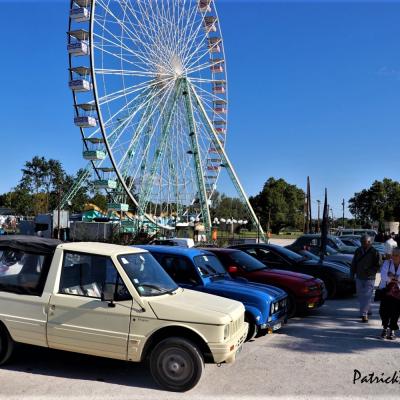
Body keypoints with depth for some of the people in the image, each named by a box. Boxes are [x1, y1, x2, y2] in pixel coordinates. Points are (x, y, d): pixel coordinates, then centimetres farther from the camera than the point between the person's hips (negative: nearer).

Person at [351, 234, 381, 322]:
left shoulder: (374, 252, -7)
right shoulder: (358, 251, 7)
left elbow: (378, 266, -5)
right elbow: (354, 263, 15)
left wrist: (369, 271, -15)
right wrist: (353, 273, 8)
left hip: (369, 278, -5)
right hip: (359, 277, 5)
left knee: (367, 296, -8)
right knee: (360, 295, 13)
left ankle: (364, 314, -5)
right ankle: (367, 310, 30)